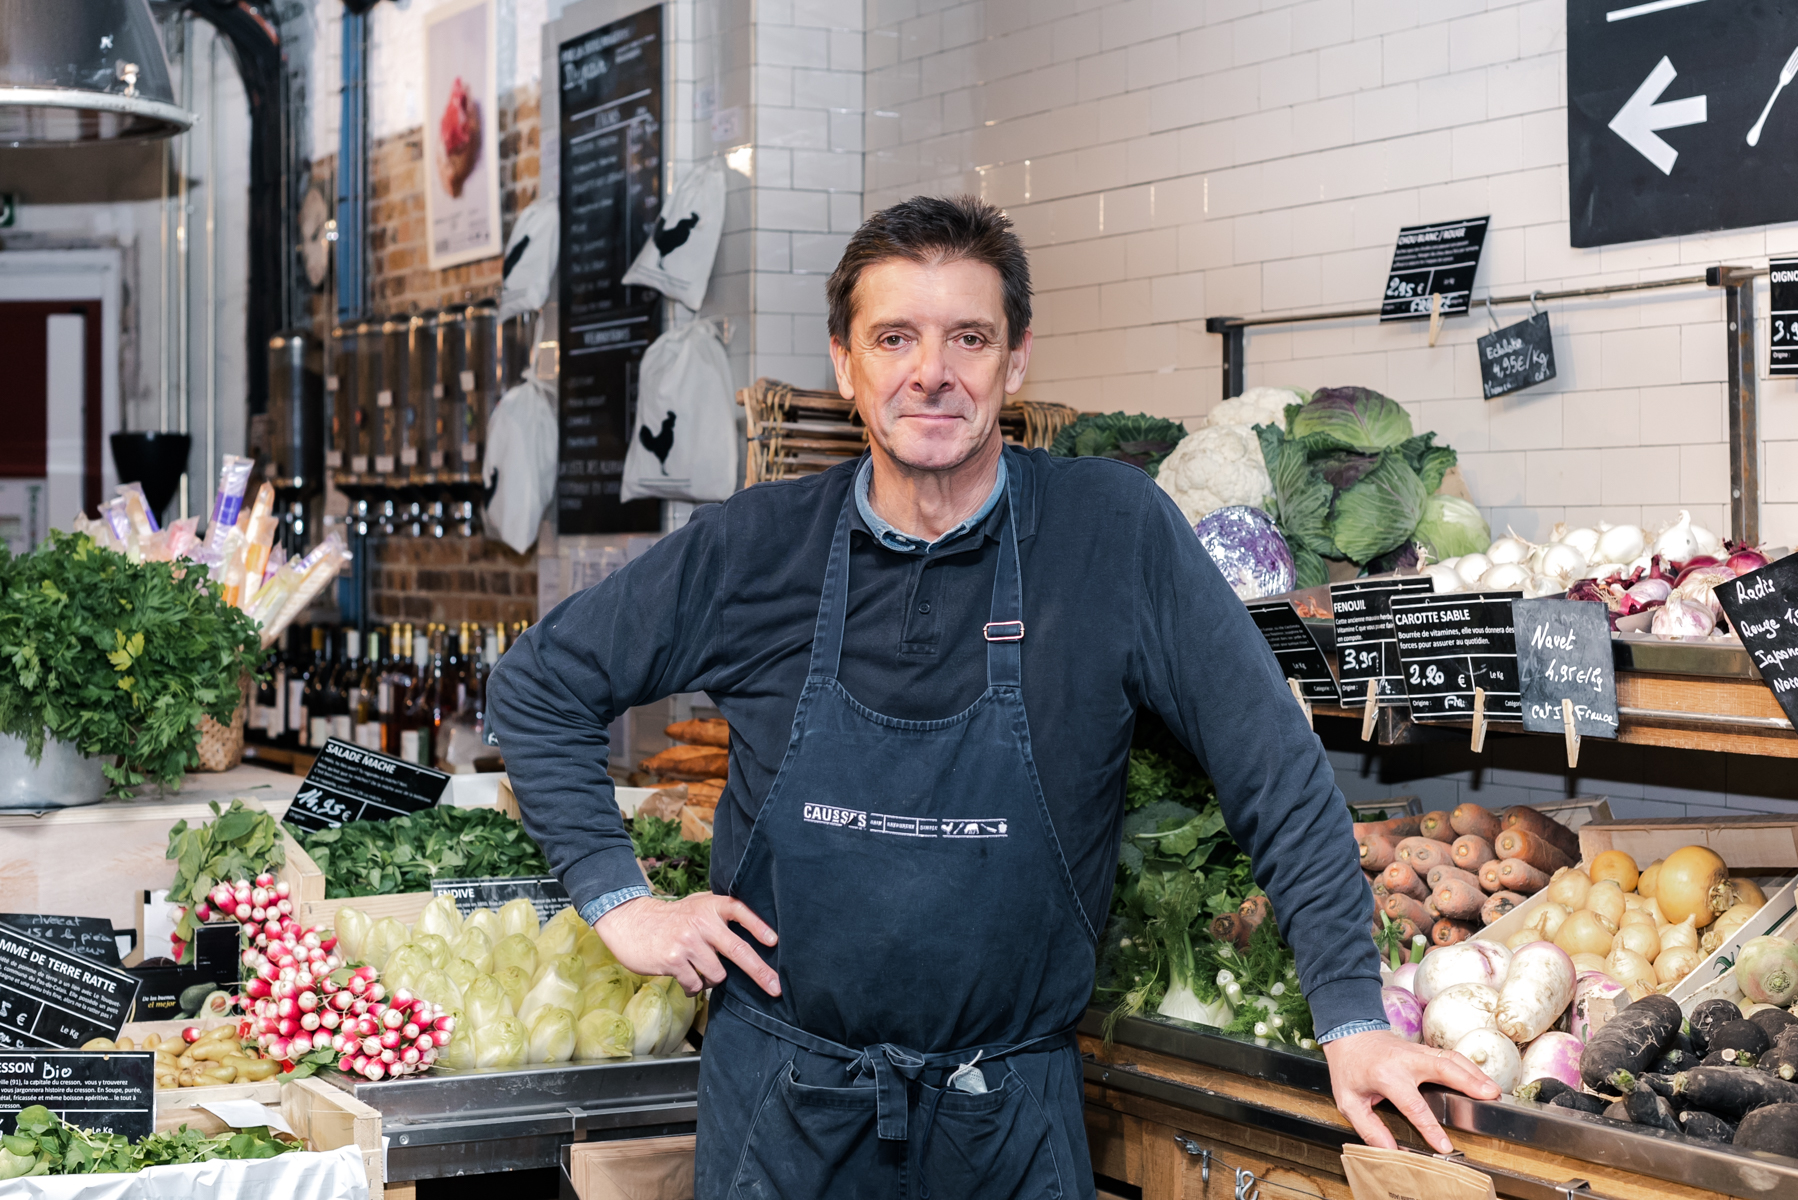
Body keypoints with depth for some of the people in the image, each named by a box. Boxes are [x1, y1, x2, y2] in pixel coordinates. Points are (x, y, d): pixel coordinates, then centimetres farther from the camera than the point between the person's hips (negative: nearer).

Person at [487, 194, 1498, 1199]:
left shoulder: (1119, 532, -9)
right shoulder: (753, 547, -5)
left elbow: (1277, 773, -9)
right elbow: (538, 684, 7)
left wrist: (1355, 1016, -14)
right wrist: (619, 898, -1)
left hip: (1014, 1116, -1)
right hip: (784, 1106, 1)